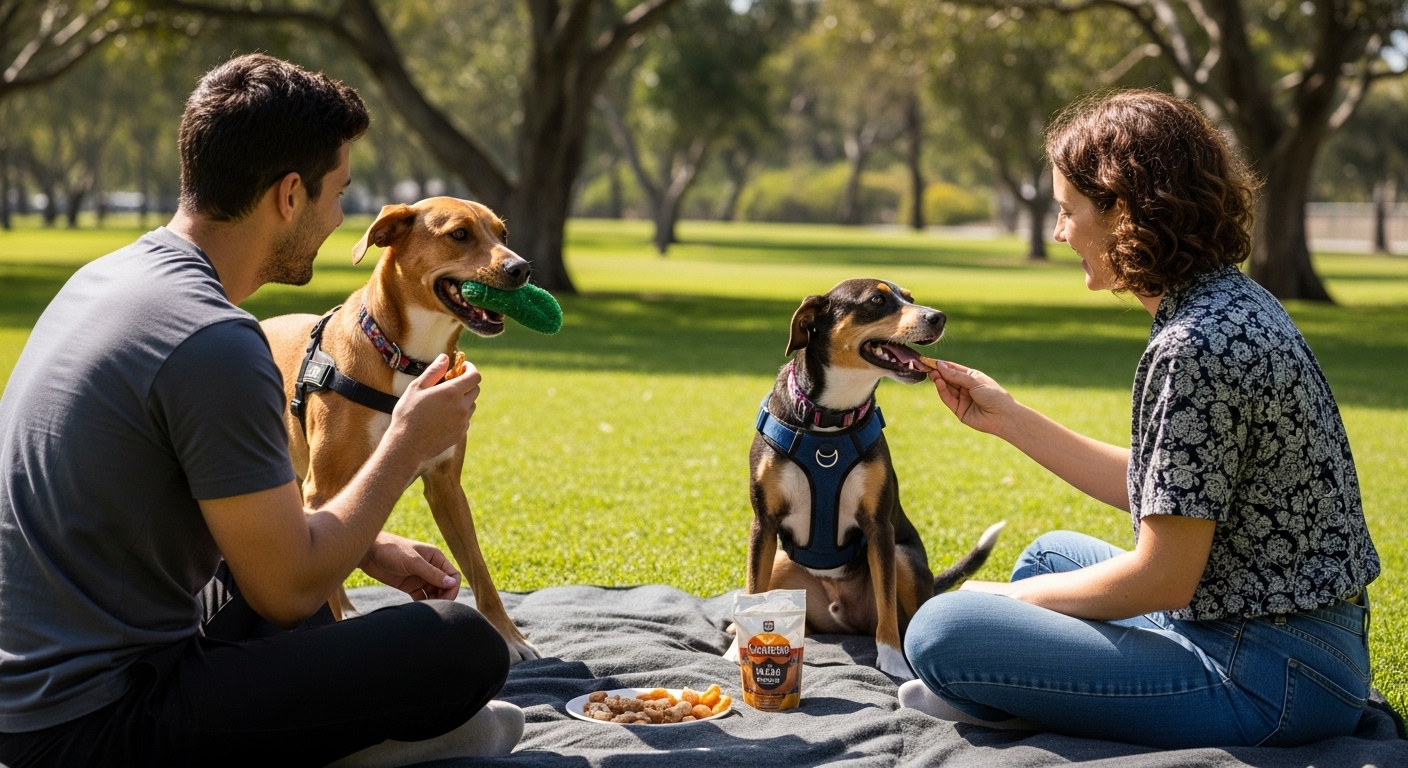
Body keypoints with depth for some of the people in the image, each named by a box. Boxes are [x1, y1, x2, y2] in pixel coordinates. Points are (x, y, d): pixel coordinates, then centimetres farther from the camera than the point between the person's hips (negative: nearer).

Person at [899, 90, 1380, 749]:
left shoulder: (1194, 348, -23)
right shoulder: (1230, 301, 8)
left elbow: (1163, 577, -21)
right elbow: (1153, 489, 15)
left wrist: (1009, 597, -6)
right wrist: (1007, 418, 16)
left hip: (1268, 681, -11)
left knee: (942, 629, -17)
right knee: (1054, 551, 31)